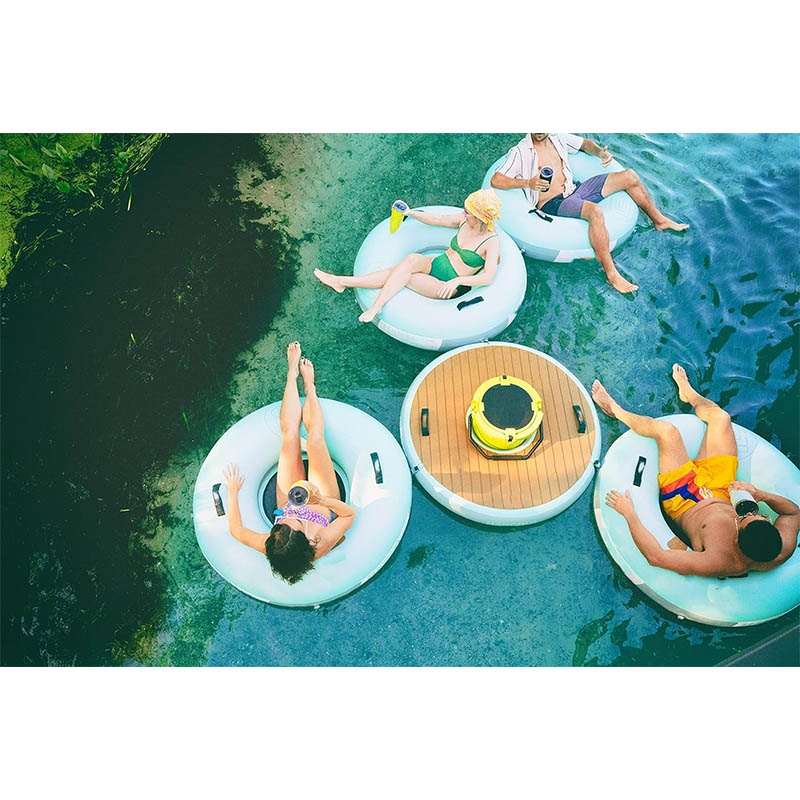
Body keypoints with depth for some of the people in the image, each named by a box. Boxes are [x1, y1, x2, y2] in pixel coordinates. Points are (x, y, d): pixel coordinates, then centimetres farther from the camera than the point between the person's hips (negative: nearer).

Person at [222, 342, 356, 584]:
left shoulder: (270, 547, -41)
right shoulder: (322, 546, -45)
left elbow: (236, 529, -21)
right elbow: (350, 513, -31)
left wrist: (233, 491, -15)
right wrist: (323, 500, -47)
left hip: (291, 502, 2)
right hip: (324, 505, -1)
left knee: (290, 434, -9)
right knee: (315, 437, -13)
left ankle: (292, 374, 20)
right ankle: (309, 383, 20)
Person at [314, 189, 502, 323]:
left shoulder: (491, 242, -16)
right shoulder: (464, 220, 3)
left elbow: (488, 277, -26)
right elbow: (436, 219, 13)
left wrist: (457, 281, -38)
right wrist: (410, 213, 1)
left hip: (448, 286, -5)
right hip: (435, 264, 5)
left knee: (402, 276, -25)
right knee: (413, 259, -26)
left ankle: (346, 282, -20)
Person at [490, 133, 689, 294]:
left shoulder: (557, 138, 12)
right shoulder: (520, 152, -7)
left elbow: (585, 143, 27)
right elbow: (495, 180, -16)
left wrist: (600, 152, 5)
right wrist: (527, 182, -27)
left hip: (575, 189, 8)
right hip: (552, 204, -8)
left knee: (629, 176, 3)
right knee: (595, 211, -38)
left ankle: (659, 220, 23)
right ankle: (611, 273, -31)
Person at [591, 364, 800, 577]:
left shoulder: (718, 563, -45)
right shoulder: (782, 551, -30)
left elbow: (655, 556, -40)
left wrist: (629, 513, -32)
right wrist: (762, 495, -23)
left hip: (683, 505, -4)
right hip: (719, 495, 4)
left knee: (665, 430, -8)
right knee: (720, 417, 6)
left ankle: (615, 410, 24)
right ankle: (687, 392, 42)